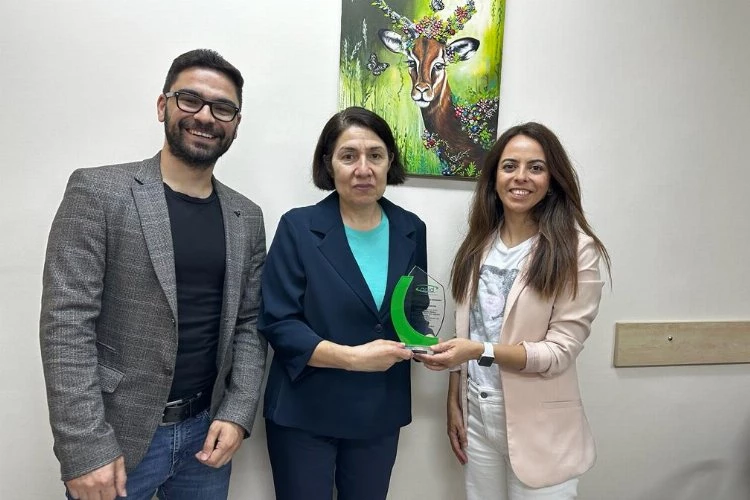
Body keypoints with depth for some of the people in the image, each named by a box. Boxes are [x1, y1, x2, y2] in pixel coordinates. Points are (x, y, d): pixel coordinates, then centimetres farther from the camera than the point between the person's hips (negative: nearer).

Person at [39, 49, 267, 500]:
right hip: (114, 434, -4)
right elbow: (66, 324, -13)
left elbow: (250, 324, 5)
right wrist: (85, 449, -16)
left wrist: (238, 414, -5)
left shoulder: (247, 217, 4)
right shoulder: (97, 192, -9)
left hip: (207, 430, 4)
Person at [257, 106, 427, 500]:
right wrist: (351, 357, -23)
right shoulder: (298, 227, -11)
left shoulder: (411, 230, 1)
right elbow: (277, 323, -14)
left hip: (381, 412, 4)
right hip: (304, 412, -3)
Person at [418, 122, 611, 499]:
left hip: (538, 425, -4)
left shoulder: (578, 249, -13)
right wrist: (454, 403, 6)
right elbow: (465, 333, 6)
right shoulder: (480, 242, 3)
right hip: (477, 413, 4)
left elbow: (561, 351, -15)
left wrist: (482, 351, -26)